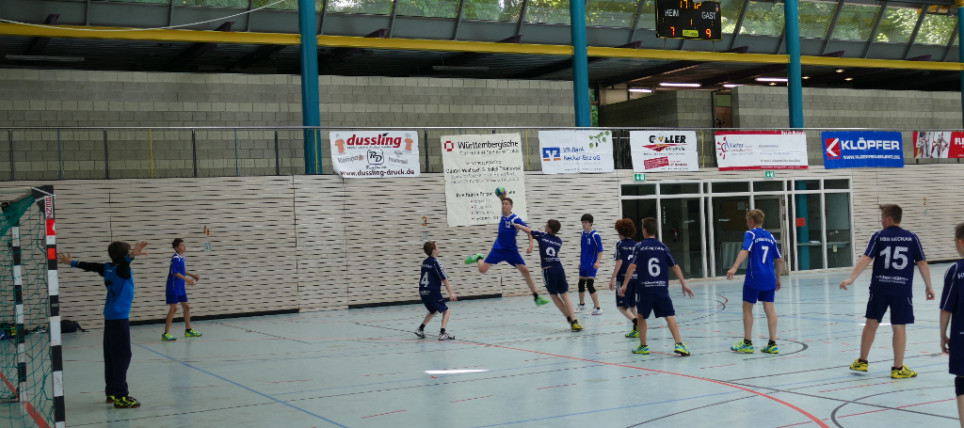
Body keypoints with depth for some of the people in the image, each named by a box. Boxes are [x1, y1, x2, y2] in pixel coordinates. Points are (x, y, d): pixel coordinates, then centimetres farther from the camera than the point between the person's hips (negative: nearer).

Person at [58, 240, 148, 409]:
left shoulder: (108, 268, 7)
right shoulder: (122, 269, -15)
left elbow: (89, 266, 22)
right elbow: (124, 262, -39)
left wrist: (71, 262, 39)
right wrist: (132, 255, -61)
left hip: (110, 317, 9)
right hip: (119, 317, -9)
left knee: (111, 356, 13)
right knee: (122, 356, -9)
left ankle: (111, 392, 21)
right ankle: (120, 397, -12)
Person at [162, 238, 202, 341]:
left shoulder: (181, 257, 10)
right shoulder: (175, 258, -18)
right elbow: (174, 272, -24)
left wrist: (192, 275, 20)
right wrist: (186, 279, -25)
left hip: (181, 288, 9)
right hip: (173, 288, -9)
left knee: (186, 306, 13)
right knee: (173, 308, -9)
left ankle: (188, 330, 25)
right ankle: (166, 333, -3)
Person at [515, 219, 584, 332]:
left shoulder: (542, 236, 2)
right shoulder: (559, 240, 11)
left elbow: (527, 230, 14)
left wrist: (517, 225, 32)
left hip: (548, 270, -3)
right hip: (559, 267, 3)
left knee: (554, 295, 11)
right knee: (564, 295, 5)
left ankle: (570, 319, 7)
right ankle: (573, 320, -7)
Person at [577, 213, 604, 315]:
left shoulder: (595, 235, -15)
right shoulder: (583, 233, 7)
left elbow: (600, 250, -17)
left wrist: (597, 262, -29)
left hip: (591, 265, -8)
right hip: (583, 264, 8)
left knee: (589, 285, -14)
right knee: (581, 284, 16)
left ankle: (598, 308, -9)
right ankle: (582, 305, 35)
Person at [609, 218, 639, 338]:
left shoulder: (620, 244, -5)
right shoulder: (636, 245, 9)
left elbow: (619, 262, -12)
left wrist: (613, 278, -10)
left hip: (624, 278, -5)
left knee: (621, 305, -1)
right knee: (632, 305, 17)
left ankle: (636, 321, -24)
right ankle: (636, 329, 12)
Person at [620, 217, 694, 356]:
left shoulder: (639, 246, 1)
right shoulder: (662, 247, 8)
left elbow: (632, 266, -7)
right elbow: (675, 267, 6)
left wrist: (625, 285, -3)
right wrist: (684, 284, 12)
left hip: (645, 288, -1)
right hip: (662, 288, 2)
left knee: (641, 316, 16)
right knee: (670, 316, 0)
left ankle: (643, 346, 19)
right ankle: (679, 344, -14)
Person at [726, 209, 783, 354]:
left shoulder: (751, 234, -3)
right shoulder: (770, 236, 14)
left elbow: (745, 251, -21)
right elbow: (779, 260, 15)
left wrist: (734, 268, -30)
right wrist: (777, 279, 25)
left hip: (754, 277, -5)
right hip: (769, 278, 5)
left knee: (747, 308, 6)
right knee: (769, 308, 5)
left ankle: (747, 343, 11)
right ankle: (773, 344, 3)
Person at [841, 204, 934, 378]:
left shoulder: (878, 236, 0)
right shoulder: (912, 237, 3)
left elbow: (866, 259, -9)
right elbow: (922, 263, 1)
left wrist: (851, 278, -13)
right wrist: (928, 287, 8)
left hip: (880, 287, 1)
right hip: (902, 289, 0)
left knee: (872, 323, 13)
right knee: (899, 327, 3)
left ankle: (862, 362, 22)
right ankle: (898, 368, 7)